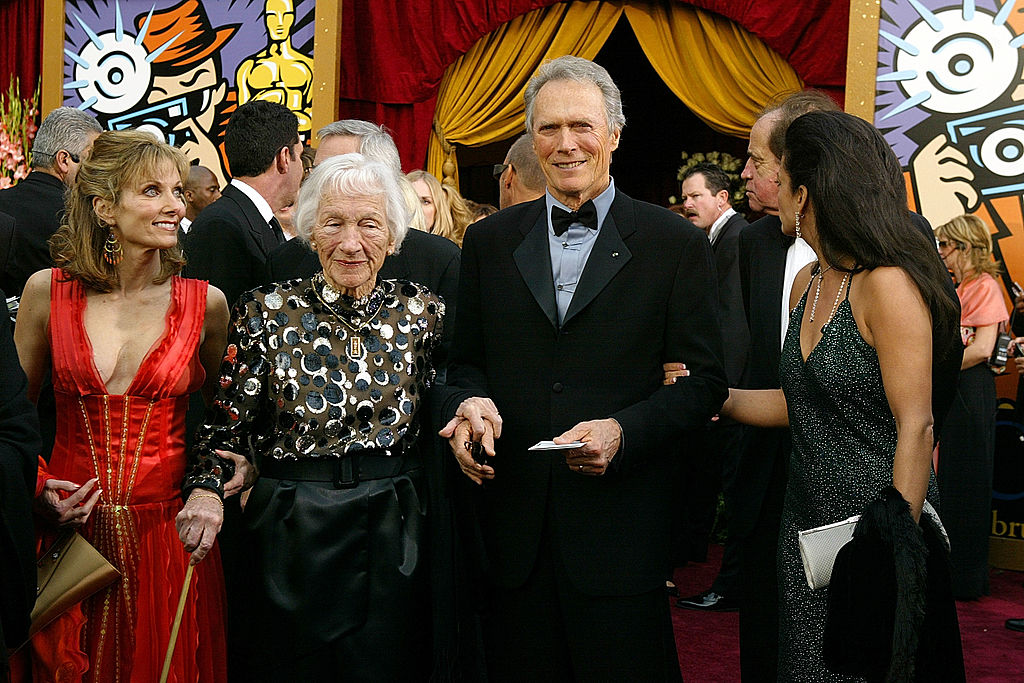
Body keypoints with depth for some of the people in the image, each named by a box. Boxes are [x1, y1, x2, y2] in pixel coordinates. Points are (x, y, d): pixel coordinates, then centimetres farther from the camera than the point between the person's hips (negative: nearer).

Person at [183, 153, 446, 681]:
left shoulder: (422, 312, 0)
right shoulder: (267, 314, -5)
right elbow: (227, 419, -2)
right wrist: (206, 488, -18)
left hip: (396, 529, 2)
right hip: (294, 532, -1)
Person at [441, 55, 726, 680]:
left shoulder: (677, 245, 1)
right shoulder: (489, 242, 10)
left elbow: (704, 379, -1)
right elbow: (466, 361, 14)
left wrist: (624, 430, -17)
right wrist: (471, 401, -9)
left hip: (623, 528, -2)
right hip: (515, 528, 3)